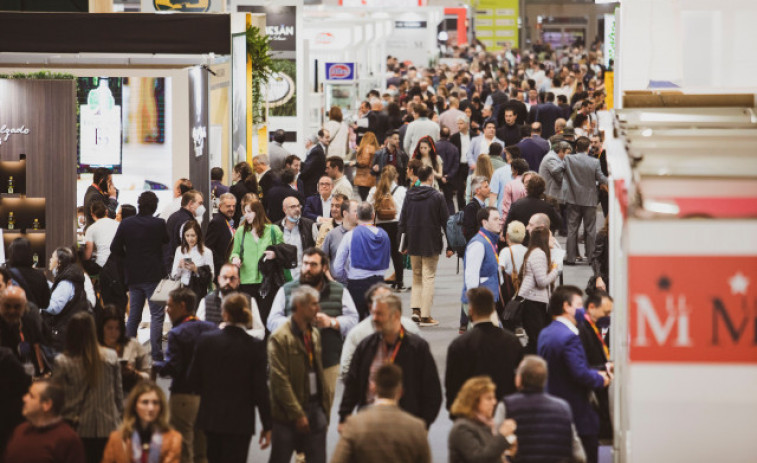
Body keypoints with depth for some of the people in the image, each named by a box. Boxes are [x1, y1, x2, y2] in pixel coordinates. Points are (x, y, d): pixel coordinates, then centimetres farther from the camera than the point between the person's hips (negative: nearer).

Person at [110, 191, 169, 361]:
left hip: (133, 276, 4)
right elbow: (168, 240, 2)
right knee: (156, 314, -2)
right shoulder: (159, 224, -12)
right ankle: (156, 353, -8)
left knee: (133, 315, 14)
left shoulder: (126, 224, -2)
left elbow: (115, 248, 0)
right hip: (154, 275, -4)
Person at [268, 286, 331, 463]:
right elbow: (281, 381, -16)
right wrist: (297, 415, -16)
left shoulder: (314, 333, 11)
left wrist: (325, 407, 12)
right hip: (288, 414, -6)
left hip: (315, 408, 6)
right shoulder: (279, 338, -14)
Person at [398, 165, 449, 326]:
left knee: (416, 276, 17)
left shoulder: (409, 195, 2)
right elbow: (445, 221, -7)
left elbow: (402, 220, 5)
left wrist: (403, 244, 12)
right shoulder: (437, 197, -9)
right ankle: (425, 316, 0)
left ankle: (415, 308, 6)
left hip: (413, 244, 4)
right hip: (431, 244, -4)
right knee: (428, 277, 1)